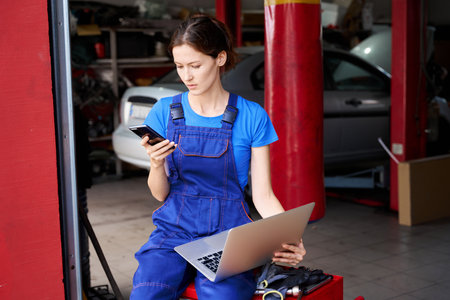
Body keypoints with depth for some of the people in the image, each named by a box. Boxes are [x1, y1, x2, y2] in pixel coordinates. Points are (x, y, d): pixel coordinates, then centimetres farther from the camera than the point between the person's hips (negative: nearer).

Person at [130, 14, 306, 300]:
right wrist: (157, 164, -14)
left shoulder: (252, 116, -1)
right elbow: (160, 193, 7)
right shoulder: (165, 110, 5)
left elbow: (263, 196, 0)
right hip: (174, 231, 2)